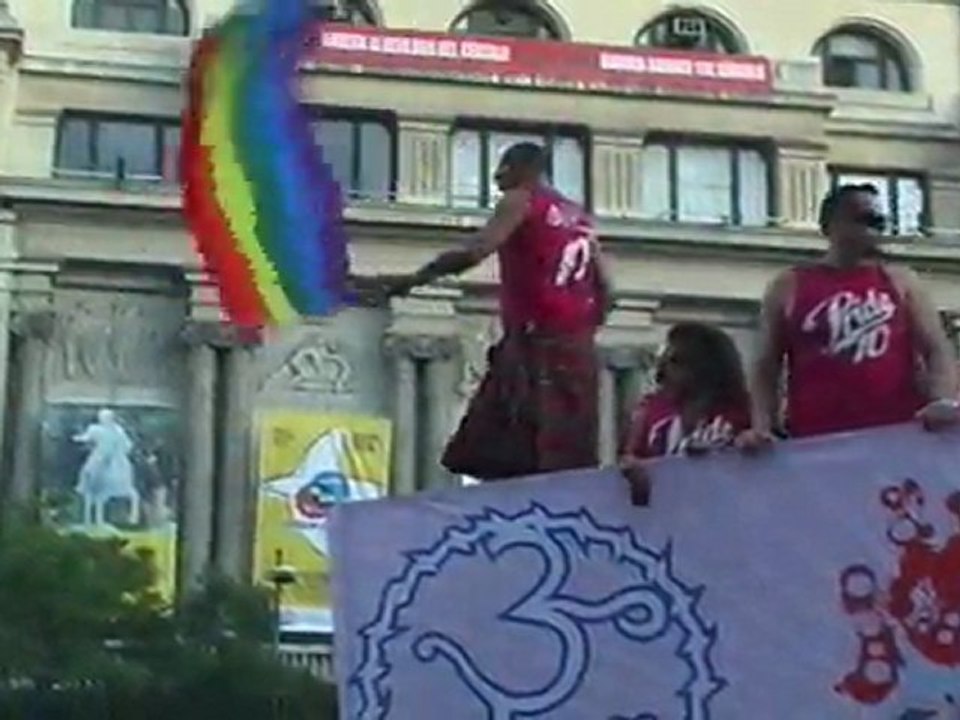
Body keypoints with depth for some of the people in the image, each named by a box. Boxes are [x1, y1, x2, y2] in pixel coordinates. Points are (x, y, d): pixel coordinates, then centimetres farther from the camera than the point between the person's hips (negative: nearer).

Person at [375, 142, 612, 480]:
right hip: (577, 347, 8)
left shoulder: (520, 201, 0)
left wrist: (412, 280, -10)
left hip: (535, 342, -8)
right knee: (569, 459, 4)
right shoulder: (579, 216, 21)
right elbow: (605, 290, 18)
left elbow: (474, 252, -15)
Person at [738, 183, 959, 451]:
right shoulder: (789, 288, 9)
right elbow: (766, 368, 8)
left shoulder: (900, 282, 13)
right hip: (818, 443, -2)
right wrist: (760, 428, -8)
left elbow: (938, 349, 7)